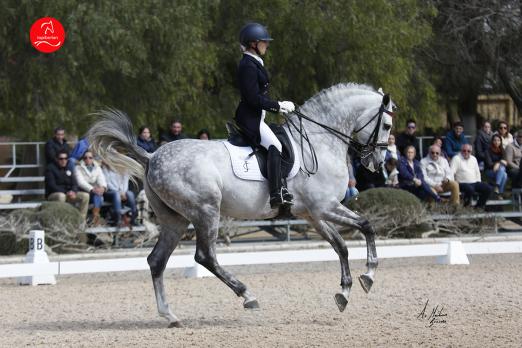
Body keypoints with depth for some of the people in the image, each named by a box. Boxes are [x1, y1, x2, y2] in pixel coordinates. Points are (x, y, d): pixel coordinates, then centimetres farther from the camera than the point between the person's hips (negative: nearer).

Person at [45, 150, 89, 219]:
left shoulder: (68, 169, 13)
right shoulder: (51, 168, -5)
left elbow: (74, 183, 8)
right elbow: (52, 185, -15)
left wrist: (73, 191, -16)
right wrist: (66, 193, -23)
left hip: (68, 194, 6)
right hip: (53, 195, -6)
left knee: (85, 196, -13)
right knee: (61, 196, -40)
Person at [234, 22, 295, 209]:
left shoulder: (254, 63, 17)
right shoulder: (248, 66, -16)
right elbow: (254, 98, -21)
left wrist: (278, 106, 12)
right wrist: (278, 106, -15)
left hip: (256, 116, 11)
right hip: (250, 118, -11)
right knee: (275, 146, -24)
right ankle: (277, 195, -32)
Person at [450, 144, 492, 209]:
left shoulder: (473, 159, 19)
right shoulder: (456, 159, -2)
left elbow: (477, 172, 25)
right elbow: (451, 172, -10)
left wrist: (479, 183, 13)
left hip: (475, 182, 7)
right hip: (463, 183, -7)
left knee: (488, 188, -13)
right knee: (470, 189, -38)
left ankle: (479, 206, -1)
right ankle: (466, 206, -17)